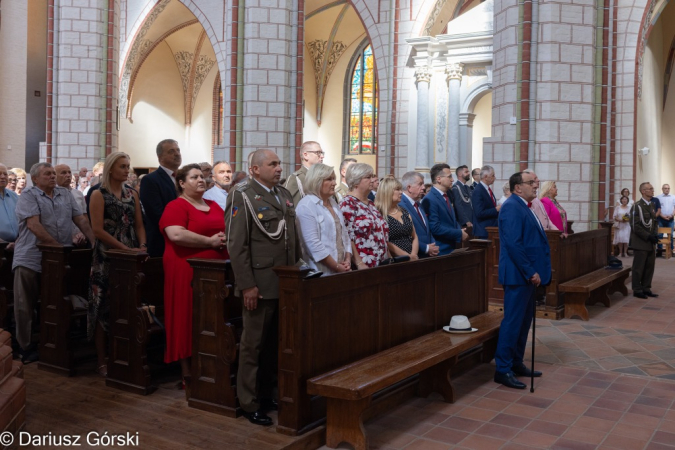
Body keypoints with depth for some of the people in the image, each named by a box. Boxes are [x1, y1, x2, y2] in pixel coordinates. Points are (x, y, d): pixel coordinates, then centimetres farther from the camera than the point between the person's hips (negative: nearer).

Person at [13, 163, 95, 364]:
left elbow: (81, 220, 9)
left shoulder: (65, 195, 11)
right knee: (25, 306, 4)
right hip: (31, 260, -4)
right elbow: (34, 225, -17)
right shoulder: (28, 196, -6)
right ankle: (25, 347, 16)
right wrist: (58, 246, -19)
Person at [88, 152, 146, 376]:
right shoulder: (99, 195, -3)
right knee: (104, 307, 0)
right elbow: (98, 229, -11)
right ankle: (102, 360, 8)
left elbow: (139, 225, 11)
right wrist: (125, 248, -16)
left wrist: (142, 246, -8)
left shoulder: (132, 194, 11)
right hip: (106, 256, -4)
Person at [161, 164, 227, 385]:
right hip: (186, 271, -7)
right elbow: (176, 235, -21)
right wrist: (210, 241, -16)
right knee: (188, 320, 0)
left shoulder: (214, 206, 17)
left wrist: (226, 239, -1)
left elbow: (227, 230, 23)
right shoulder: (176, 206, -5)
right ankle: (187, 375, 9)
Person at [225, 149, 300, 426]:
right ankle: (249, 404, 16)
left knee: (274, 343, 14)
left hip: (285, 284, 7)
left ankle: (266, 394, 27)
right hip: (260, 285, -6)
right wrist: (247, 285, -16)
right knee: (253, 345, 4)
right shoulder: (242, 196, -7)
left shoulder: (284, 195, 15)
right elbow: (236, 245, -13)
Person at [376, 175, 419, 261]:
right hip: (393, 260, -5)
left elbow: (414, 237, 16)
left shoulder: (405, 212, 16)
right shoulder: (379, 214, -6)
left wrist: (413, 255, 0)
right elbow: (385, 242, -12)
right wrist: (407, 256, -12)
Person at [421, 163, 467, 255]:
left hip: (451, 248, 9)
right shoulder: (430, 199, -16)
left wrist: (461, 231, 0)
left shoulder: (445, 197, 14)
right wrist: (459, 234, -15)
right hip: (440, 250, -9)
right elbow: (435, 228, -21)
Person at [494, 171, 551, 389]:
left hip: (528, 275, 10)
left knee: (524, 321, 16)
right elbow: (513, 243, -23)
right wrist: (530, 272, -21)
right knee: (512, 321, -5)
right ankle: (503, 369, 3)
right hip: (518, 275, -10)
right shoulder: (512, 207, -15)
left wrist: (535, 272, 11)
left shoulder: (523, 207, 15)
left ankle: (516, 363, 27)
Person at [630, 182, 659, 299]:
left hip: (651, 242, 7)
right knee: (639, 267, 1)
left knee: (650, 267, 10)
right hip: (640, 242, -7)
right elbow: (635, 226, -16)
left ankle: (646, 289, 21)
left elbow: (655, 221, 18)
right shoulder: (637, 206, -12)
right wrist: (648, 236, -16)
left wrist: (655, 234, 1)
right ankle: (637, 290, 10)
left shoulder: (652, 205, 12)